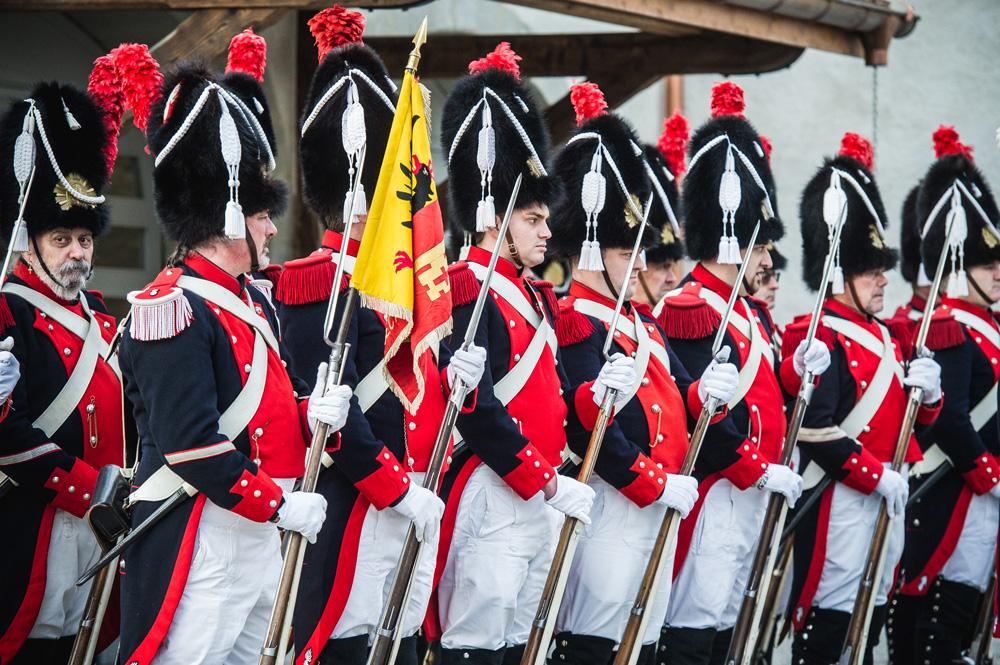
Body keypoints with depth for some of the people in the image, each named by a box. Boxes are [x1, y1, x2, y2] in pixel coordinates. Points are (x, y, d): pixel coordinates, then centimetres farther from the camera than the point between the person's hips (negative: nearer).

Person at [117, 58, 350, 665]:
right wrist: (281, 505, -18)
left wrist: (311, 413, 0)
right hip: (198, 541, -10)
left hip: (261, 539, 10)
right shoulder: (173, 308, -15)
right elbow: (189, 443, -22)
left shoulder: (253, 301, 16)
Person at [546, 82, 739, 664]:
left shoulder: (645, 326, 20)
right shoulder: (576, 324, -10)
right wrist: (656, 484, -17)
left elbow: (673, 405, 18)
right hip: (612, 507, -10)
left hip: (660, 508, 10)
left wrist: (705, 393, -5)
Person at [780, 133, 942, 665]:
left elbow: (907, 419, 21)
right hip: (839, 501, -10)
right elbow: (815, 430, -21)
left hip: (887, 500, 10)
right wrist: (877, 475, -21)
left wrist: (927, 392, -1)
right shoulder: (824, 341, -13)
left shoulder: (884, 339, 17)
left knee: (871, 610, 13)